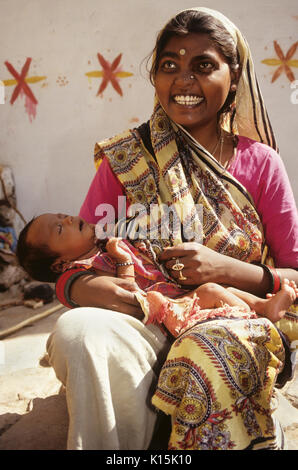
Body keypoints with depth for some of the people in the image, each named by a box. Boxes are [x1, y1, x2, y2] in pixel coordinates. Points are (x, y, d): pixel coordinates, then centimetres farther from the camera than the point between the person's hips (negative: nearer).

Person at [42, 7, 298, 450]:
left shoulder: (260, 163, 5)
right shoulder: (126, 160, 5)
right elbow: (70, 263, 5)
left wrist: (226, 269, -14)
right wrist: (84, 287, -20)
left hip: (236, 326, 0)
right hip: (145, 326, 1)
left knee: (211, 352, -36)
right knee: (77, 330, -31)